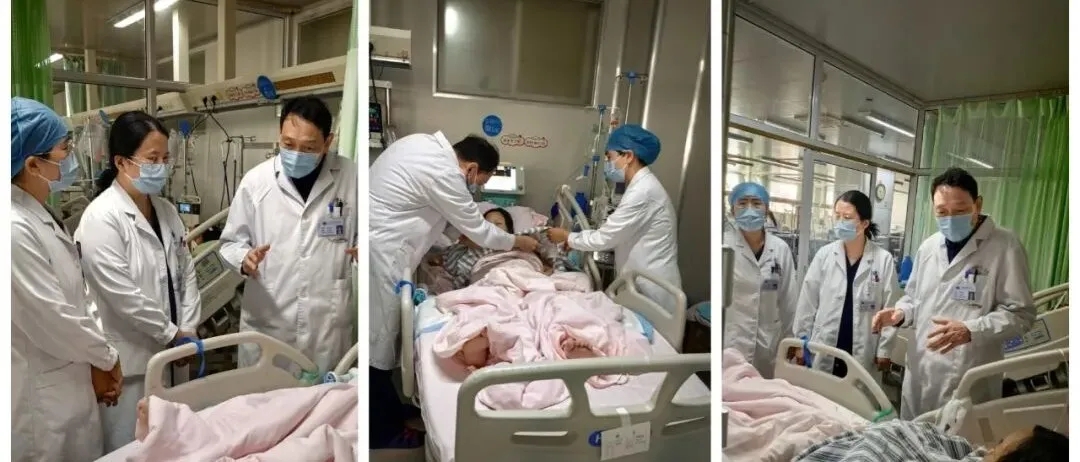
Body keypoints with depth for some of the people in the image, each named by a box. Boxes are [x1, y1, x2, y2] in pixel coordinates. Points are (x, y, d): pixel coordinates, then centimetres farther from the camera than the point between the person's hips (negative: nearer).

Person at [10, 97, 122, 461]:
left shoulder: (39, 215, 5)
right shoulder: (14, 227, -25)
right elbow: (53, 320, -22)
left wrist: (96, 360, 6)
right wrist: (107, 357, -6)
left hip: (69, 384, 8)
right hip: (41, 397, -8)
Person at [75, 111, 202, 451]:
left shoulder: (166, 209, 6)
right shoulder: (101, 218, -16)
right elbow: (123, 296, -19)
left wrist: (188, 330, 0)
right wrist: (172, 334, -11)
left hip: (172, 352, 7)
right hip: (131, 359, -6)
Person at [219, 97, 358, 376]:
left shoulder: (351, 177, -5)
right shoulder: (256, 180, -3)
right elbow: (232, 241, 7)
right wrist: (245, 258, -14)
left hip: (330, 327, 0)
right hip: (267, 325, 1)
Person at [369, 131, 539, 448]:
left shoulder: (426, 144, 8)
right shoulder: (444, 174, -19)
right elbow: (477, 229, -9)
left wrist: (462, 232, 16)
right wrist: (518, 242, 5)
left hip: (379, 244, 10)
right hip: (377, 253, -10)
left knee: (382, 332, 19)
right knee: (377, 339, 3)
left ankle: (389, 410, 35)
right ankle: (380, 431, 20)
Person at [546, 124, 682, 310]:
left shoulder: (642, 191, -22)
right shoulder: (642, 186, 10)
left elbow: (604, 238, -18)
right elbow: (614, 235, 15)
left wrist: (566, 236, -4)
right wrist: (576, 240, 7)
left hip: (653, 290, -9)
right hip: (644, 284, 9)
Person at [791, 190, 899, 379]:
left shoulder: (884, 259, -4)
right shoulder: (824, 255, -1)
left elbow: (890, 308, -1)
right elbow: (807, 303, 2)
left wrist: (884, 350, -2)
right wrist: (801, 341, 2)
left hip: (862, 355, -1)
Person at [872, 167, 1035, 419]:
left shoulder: (1005, 246, -7)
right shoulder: (928, 247, 9)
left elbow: (1020, 314, -10)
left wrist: (970, 331, -25)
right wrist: (900, 313, -2)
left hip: (969, 381, -5)